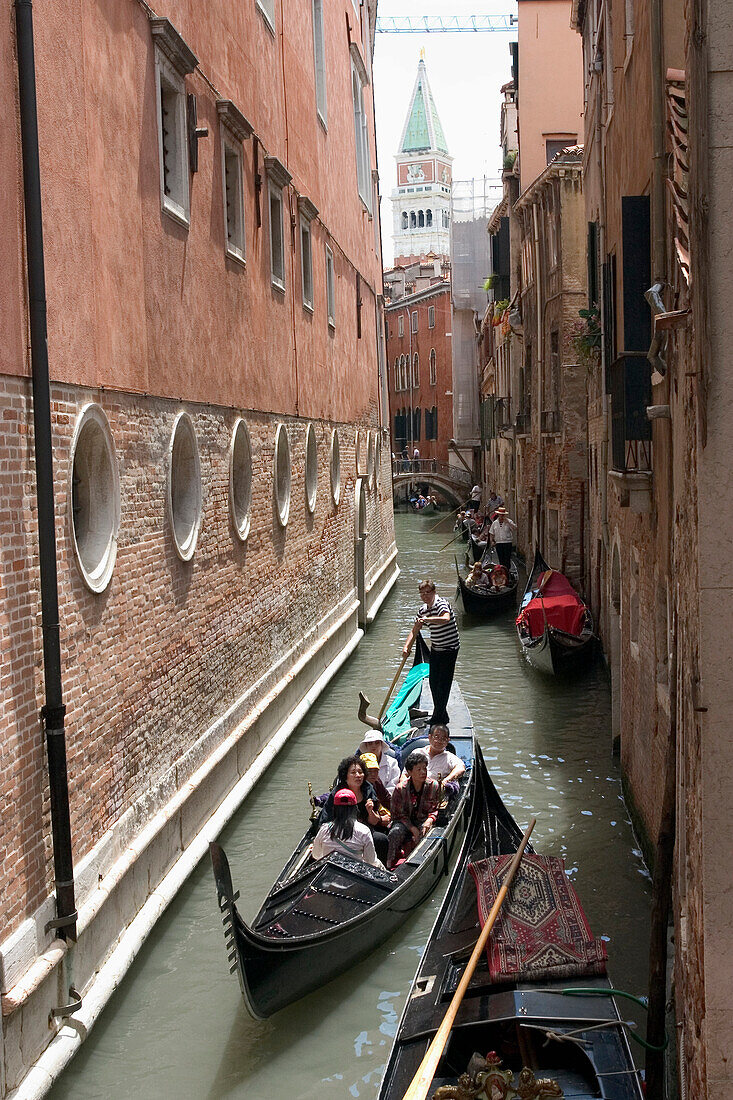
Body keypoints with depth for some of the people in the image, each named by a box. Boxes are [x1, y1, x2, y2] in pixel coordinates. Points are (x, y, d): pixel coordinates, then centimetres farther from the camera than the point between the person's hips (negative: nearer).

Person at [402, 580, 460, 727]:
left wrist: (426, 619, -45)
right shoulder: (423, 610, 8)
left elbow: (446, 619, -39)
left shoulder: (441, 604, -18)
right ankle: (442, 715, 23)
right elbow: (415, 630, 13)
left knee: (443, 683, -6)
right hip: (436, 649, 9)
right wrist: (407, 647, 0)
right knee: (433, 681, 11)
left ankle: (439, 717, 1)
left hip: (449, 648, -9)